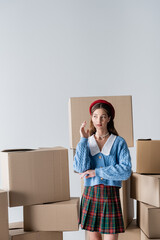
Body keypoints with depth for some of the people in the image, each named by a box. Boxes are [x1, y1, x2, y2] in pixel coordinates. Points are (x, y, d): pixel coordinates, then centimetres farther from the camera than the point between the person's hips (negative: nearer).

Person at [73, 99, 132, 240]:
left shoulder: (119, 142, 0)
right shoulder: (87, 142, 8)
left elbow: (126, 171, -11)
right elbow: (80, 168, -9)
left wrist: (96, 172, -11)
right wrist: (83, 139, -8)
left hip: (111, 196, -2)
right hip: (90, 195, 3)